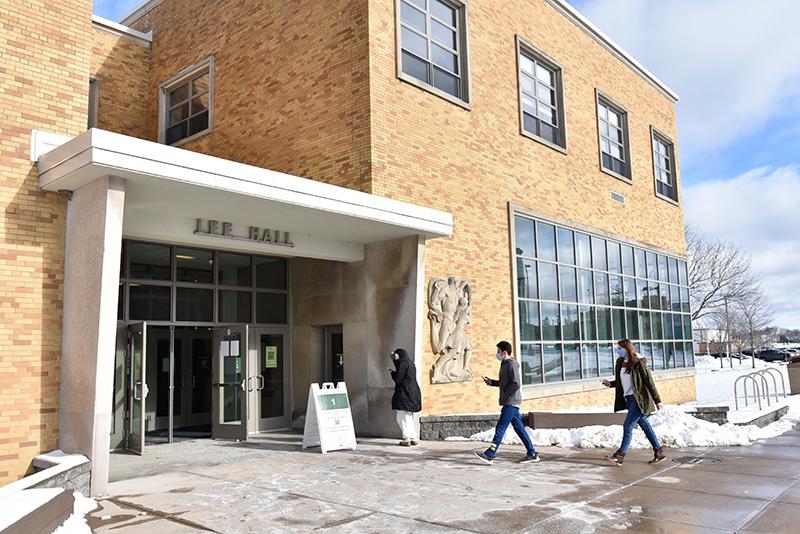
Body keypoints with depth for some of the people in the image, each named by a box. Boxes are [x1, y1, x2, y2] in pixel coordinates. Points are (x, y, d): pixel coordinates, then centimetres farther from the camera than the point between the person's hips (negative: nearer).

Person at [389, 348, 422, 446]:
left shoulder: (403, 363, -12)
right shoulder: (410, 363, 16)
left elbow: (398, 379, -15)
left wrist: (392, 372, 4)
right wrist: (395, 360, 23)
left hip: (404, 393, -9)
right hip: (413, 393, 9)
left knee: (402, 417, -4)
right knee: (409, 418, 15)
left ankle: (407, 439, -5)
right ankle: (414, 438, 15)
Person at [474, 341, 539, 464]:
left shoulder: (511, 365, -14)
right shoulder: (505, 364, 16)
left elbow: (516, 384, -22)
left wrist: (505, 393, -13)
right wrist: (492, 382, 15)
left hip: (511, 402, -10)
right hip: (510, 402, 10)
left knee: (500, 428, -8)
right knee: (519, 428, 11)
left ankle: (489, 455, -6)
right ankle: (532, 454, 16)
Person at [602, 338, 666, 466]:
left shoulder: (639, 363, -12)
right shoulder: (620, 363, 9)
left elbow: (649, 382, -9)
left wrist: (657, 401, -8)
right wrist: (610, 384, 1)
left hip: (639, 399, -8)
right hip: (627, 399, 8)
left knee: (628, 426, -11)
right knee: (644, 426, 13)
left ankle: (620, 455, -9)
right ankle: (659, 452, 24)